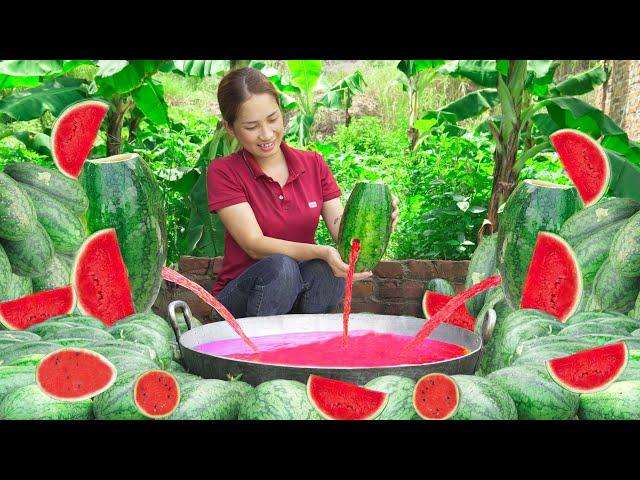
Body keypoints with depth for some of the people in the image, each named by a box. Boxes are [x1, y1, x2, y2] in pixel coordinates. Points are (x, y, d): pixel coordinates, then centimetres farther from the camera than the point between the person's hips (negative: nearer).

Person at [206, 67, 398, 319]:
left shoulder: (313, 164, 5)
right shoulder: (223, 173, -7)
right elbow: (255, 245, -18)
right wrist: (321, 252, -33)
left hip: (304, 296, 3)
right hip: (242, 296, -3)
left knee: (325, 270, -30)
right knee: (281, 267, -34)